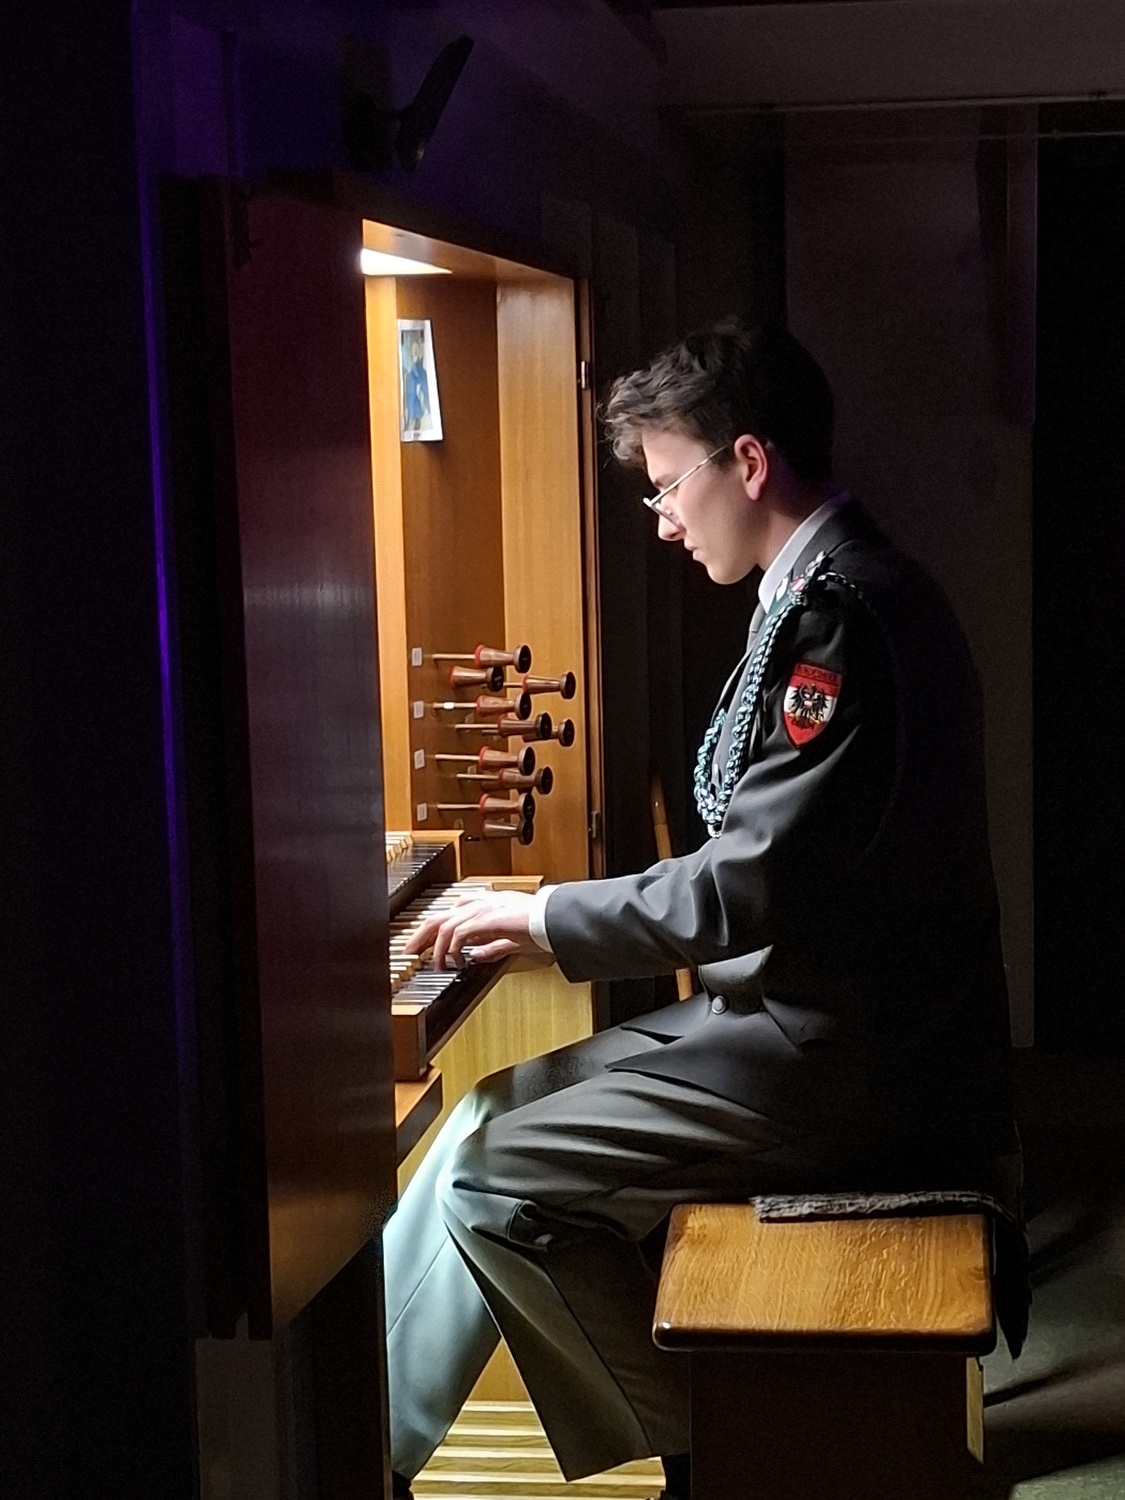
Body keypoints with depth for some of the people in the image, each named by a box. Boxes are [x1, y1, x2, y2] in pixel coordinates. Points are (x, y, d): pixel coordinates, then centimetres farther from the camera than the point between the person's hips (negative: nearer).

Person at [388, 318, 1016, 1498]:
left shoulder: (836, 614, -19)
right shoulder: (851, 589, 13)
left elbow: (753, 886, -23)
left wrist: (545, 916, -10)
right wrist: (556, 917, 9)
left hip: (844, 1069, -10)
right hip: (831, 1019, 10)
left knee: (496, 1175, -10)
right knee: (498, 1111, 8)